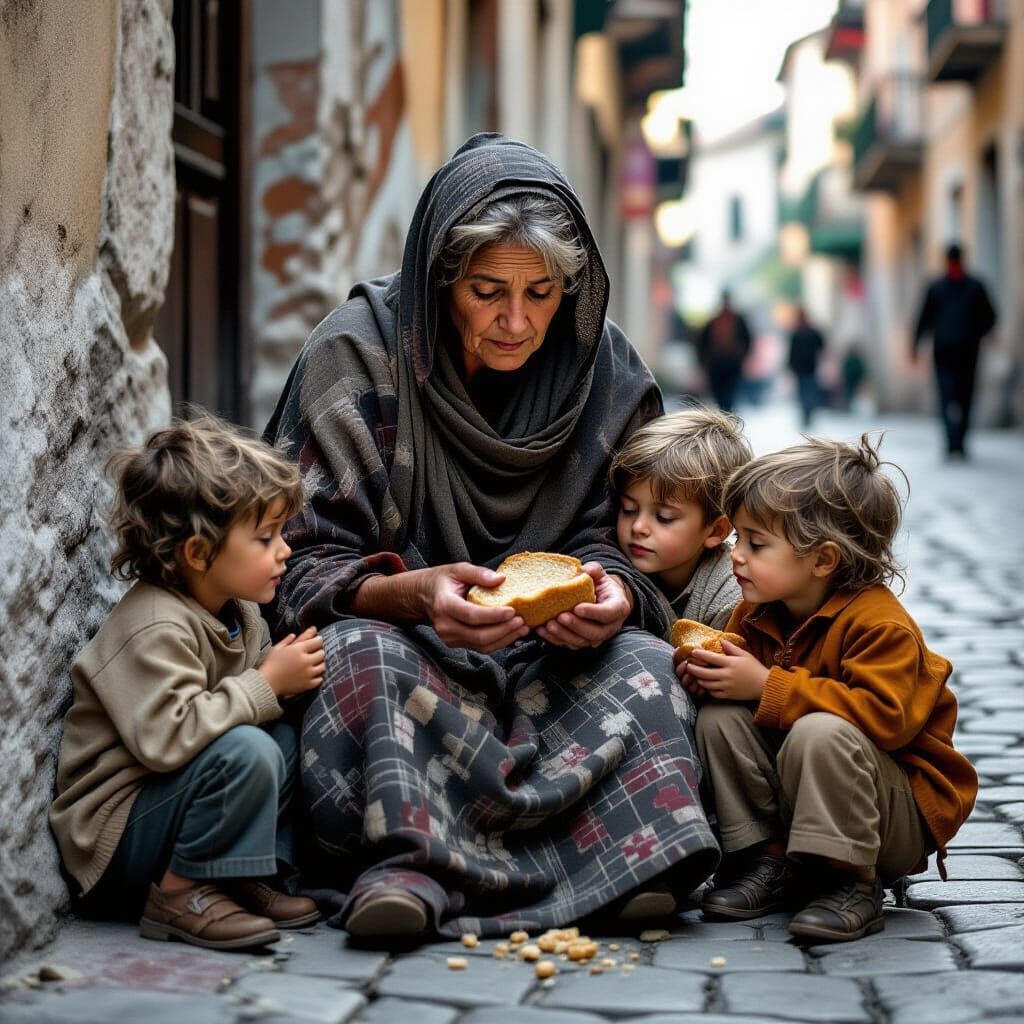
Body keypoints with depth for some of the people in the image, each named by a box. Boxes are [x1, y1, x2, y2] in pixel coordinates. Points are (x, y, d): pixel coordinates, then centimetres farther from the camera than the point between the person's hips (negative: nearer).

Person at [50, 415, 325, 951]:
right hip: (111, 833, -9)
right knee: (247, 751, -28)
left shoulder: (240, 613, 7)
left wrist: (295, 674, -1)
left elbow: (251, 699, 22)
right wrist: (267, 684, -25)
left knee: (287, 737, -3)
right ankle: (181, 892, -16)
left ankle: (250, 874, -1)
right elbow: (166, 736, -34)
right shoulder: (154, 628, -23)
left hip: (159, 797, 9)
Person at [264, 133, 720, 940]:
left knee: (643, 662, -26)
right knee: (362, 655, -35)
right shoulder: (358, 357, -10)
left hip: (541, 663, 3)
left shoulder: (606, 372, 0)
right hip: (397, 639, -3)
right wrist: (412, 594, -32)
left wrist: (611, 593, -22)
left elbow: (612, 542, 3)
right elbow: (303, 568, -11)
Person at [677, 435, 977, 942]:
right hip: (787, 805, 7)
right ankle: (766, 860, -5)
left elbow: (885, 716, -33)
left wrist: (766, 686, -31)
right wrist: (710, 676, -12)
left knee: (820, 733, -35)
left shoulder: (880, 625, -20)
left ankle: (849, 882, -21)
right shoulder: (753, 615, 3)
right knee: (719, 719, -12)